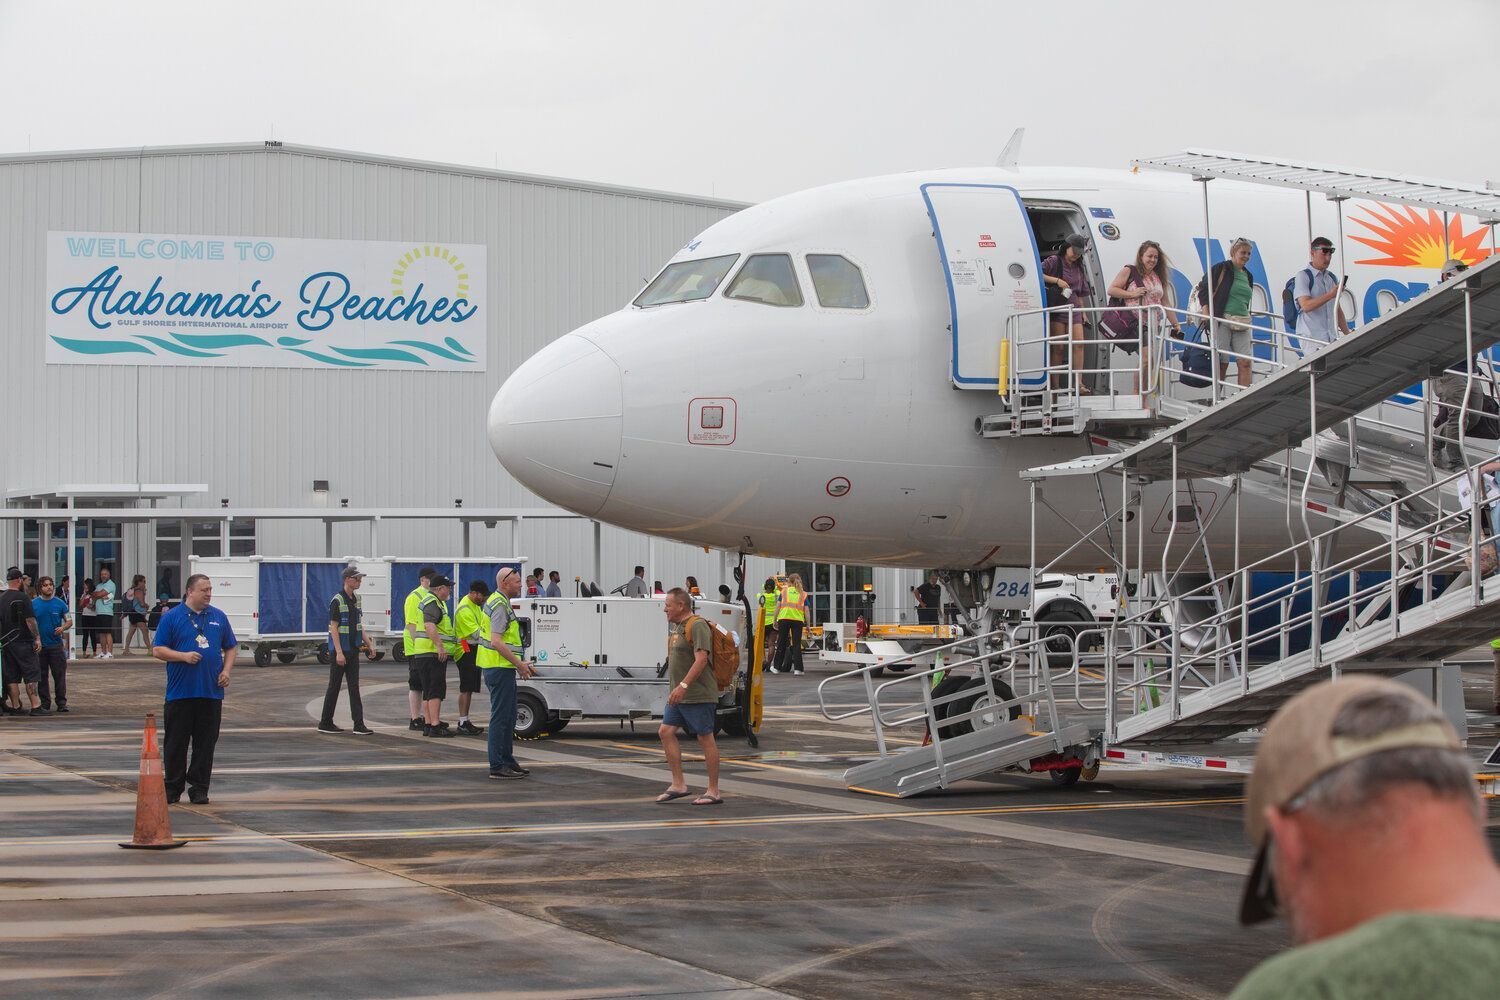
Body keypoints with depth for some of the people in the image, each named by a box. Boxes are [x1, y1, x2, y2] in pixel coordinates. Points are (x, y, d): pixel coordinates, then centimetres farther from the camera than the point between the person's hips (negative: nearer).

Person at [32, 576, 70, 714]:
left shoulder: (60, 603, 3)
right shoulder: (33, 604, 3)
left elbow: (69, 621, 7)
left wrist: (63, 628, -15)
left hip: (56, 644, -1)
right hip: (40, 645, 1)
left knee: (60, 675, -3)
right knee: (42, 676, 5)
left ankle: (62, 703, 2)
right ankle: (45, 704, 12)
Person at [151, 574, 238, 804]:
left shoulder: (218, 617, 11)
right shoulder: (172, 617, 0)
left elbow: (231, 648, 18)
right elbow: (157, 650, -2)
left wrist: (226, 671, 1)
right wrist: (184, 656, -14)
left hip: (211, 691, 3)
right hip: (180, 692, -3)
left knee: (206, 742, 3)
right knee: (176, 742, 1)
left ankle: (199, 788, 10)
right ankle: (172, 788, 10)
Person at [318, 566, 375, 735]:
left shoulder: (356, 600, 11)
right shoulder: (337, 601, -13)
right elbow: (334, 628, -16)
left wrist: (369, 644, 12)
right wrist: (339, 652, -22)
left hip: (353, 650, 7)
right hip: (339, 651, -7)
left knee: (354, 688, 3)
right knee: (334, 687, 0)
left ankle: (359, 725, 0)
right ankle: (325, 723, 9)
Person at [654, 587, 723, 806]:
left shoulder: (697, 626, -15)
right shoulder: (677, 626, 16)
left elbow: (701, 658, -24)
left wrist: (683, 686, -28)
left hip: (698, 695, -10)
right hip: (679, 696, 10)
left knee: (705, 739, -4)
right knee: (666, 732, 4)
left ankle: (714, 792, 0)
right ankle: (678, 784, 8)